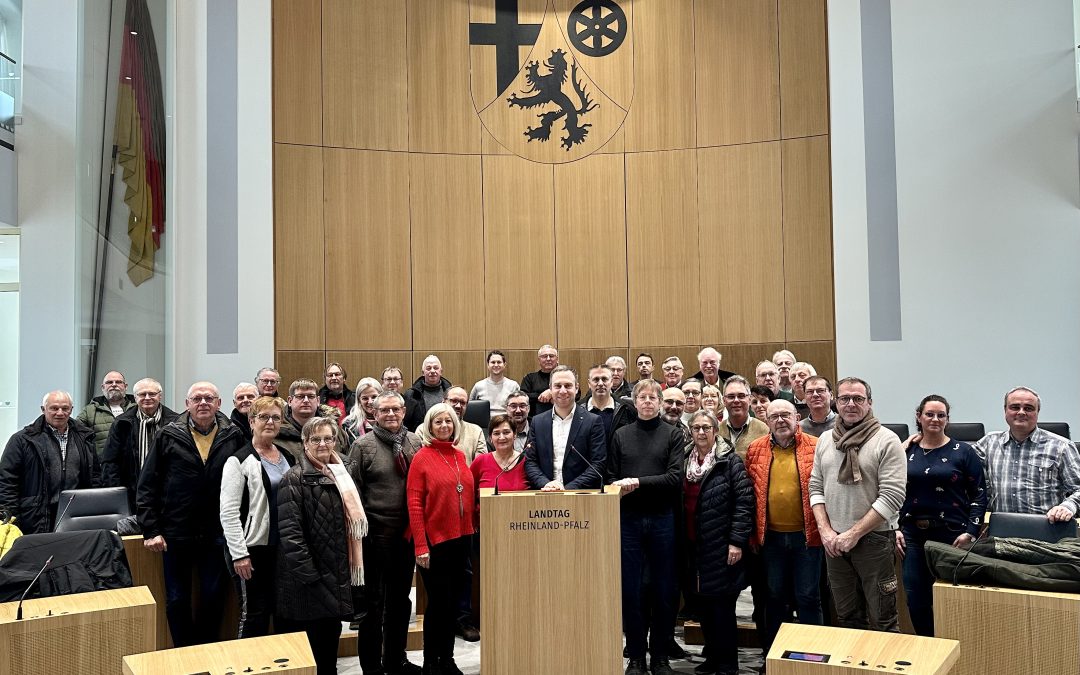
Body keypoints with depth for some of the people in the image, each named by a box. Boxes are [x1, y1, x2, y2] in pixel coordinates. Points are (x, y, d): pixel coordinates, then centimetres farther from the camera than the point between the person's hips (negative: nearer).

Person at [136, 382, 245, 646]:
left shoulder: (234, 437, -1)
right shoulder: (169, 436, -2)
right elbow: (147, 486, -1)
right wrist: (151, 530, -6)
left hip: (217, 533, 0)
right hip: (177, 533, 0)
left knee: (214, 597, 8)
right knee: (177, 600, 10)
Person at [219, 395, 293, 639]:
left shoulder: (287, 458, 11)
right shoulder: (240, 461, -8)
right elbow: (229, 512, -12)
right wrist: (239, 554, -16)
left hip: (282, 547, 6)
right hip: (253, 548, -6)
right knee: (254, 614, 1)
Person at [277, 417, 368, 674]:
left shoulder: (345, 472, 10)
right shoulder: (295, 479, -11)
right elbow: (289, 531, -18)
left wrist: (351, 565, 14)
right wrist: (307, 574, -21)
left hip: (337, 574, 7)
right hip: (307, 578, -6)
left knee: (331, 635, 15)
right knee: (308, 644, 1)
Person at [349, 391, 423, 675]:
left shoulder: (414, 443, 6)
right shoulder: (363, 446, -6)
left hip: (407, 533, 5)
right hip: (376, 534, -5)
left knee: (401, 600, 17)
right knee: (373, 602, 6)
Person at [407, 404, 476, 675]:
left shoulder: (459, 456, 8)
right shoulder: (422, 458, -7)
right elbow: (414, 504, -11)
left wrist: (472, 527, 7)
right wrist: (420, 545, -15)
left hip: (461, 538, 5)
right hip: (435, 540, -5)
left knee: (453, 601, 12)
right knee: (438, 601, 1)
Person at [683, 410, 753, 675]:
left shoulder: (730, 460, -6)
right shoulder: (686, 462, 11)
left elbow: (744, 501, -11)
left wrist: (737, 541, -16)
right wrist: (682, 541, 12)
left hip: (721, 546, -6)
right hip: (694, 547, 6)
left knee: (722, 607, -1)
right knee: (703, 606, 12)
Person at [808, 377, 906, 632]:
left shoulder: (887, 440, -9)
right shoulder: (825, 440, 8)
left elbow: (892, 496, -14)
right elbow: (816, 487, 10)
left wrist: (854, 533, -15)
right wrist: (825, 530, -3)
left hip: (874, 539, -5)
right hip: (834, 542, 5)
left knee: (882, 621, 3)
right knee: (847, 618, 16)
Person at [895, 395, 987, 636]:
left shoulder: (963, 452, 1)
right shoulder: (907, 452, 8)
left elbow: (979, 494, -1)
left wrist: (970, 532, -10)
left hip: (952, 534, -2)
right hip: (913, 534, 3)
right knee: (915, 599, 4)